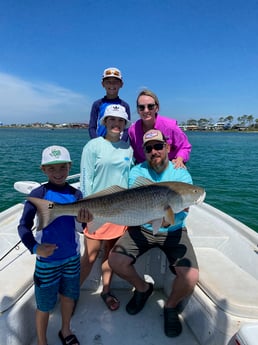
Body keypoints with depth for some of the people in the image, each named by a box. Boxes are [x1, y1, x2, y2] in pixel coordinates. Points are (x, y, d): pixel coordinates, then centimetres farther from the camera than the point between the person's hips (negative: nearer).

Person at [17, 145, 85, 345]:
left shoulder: (75, 194, -7)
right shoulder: (38, 194, -16)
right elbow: (24, 226, -13)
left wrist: (86, 219, -30)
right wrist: (35, 247, -30)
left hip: (72, 256, 4)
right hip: (47, 259, -3)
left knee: (69, 296, 22)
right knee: (45, 304, 14)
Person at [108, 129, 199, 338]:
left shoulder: (182, 175, -11)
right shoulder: (137, 172, -6)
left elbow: (182, 213, -21)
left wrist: (168, 220, -43)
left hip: (173, 232, -1)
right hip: (141, 229, 2)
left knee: (191, 277, -21)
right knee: (115, 261, -18)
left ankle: (171, 306, 16)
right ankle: (143, 289, 17)